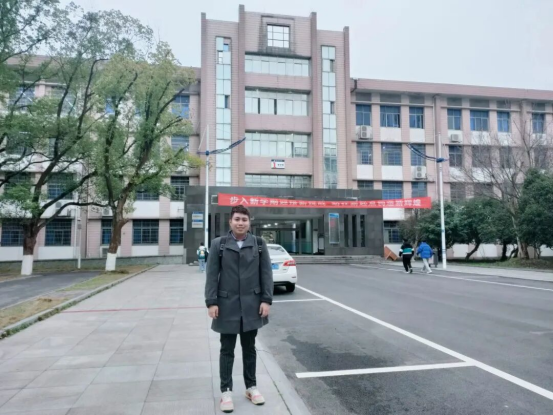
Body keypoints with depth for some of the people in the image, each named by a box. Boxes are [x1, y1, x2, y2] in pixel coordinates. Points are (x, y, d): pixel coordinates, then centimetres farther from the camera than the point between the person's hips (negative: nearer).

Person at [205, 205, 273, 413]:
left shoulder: (259, 244, 1)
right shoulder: (218, 244, -2)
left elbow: (266, 273, 1)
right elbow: (212, 275, -3)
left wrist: (266, 300, -5)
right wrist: (211, 302, -8)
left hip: (251, 305, 1)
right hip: (227, 305, -1)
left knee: (249, 348, 14)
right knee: (227, 349, 9)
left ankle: (251, 387, 29)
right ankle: (226, 391, 22)